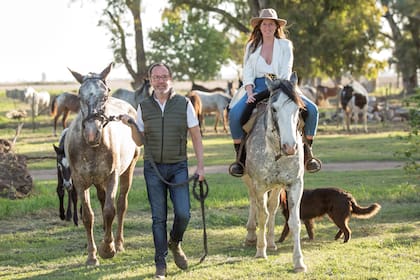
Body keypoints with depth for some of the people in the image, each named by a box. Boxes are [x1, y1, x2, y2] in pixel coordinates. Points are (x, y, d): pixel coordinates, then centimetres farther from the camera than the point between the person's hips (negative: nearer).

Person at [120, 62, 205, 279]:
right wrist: (132, 126, -11)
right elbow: (140, 141, 8)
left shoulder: (184, 104, -2)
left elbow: (196, 137, 2)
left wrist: (200, 166, -3)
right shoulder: (144, 107, 2)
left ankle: (175, 243, 23)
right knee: (159, 217, 2)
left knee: (183, 213, -9)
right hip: (153, 168, 1)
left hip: (178, 167, -1)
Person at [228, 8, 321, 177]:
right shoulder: (251, 46, 12)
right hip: (258, 88, 0)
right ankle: (240, 156, -13)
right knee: (235, 114, -28)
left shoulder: (285, 45, 8)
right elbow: (247, 72, 4)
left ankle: (307, 153, -6)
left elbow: (286, 71, -3)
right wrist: (250, 93, -13)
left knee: (311, 109, -22)